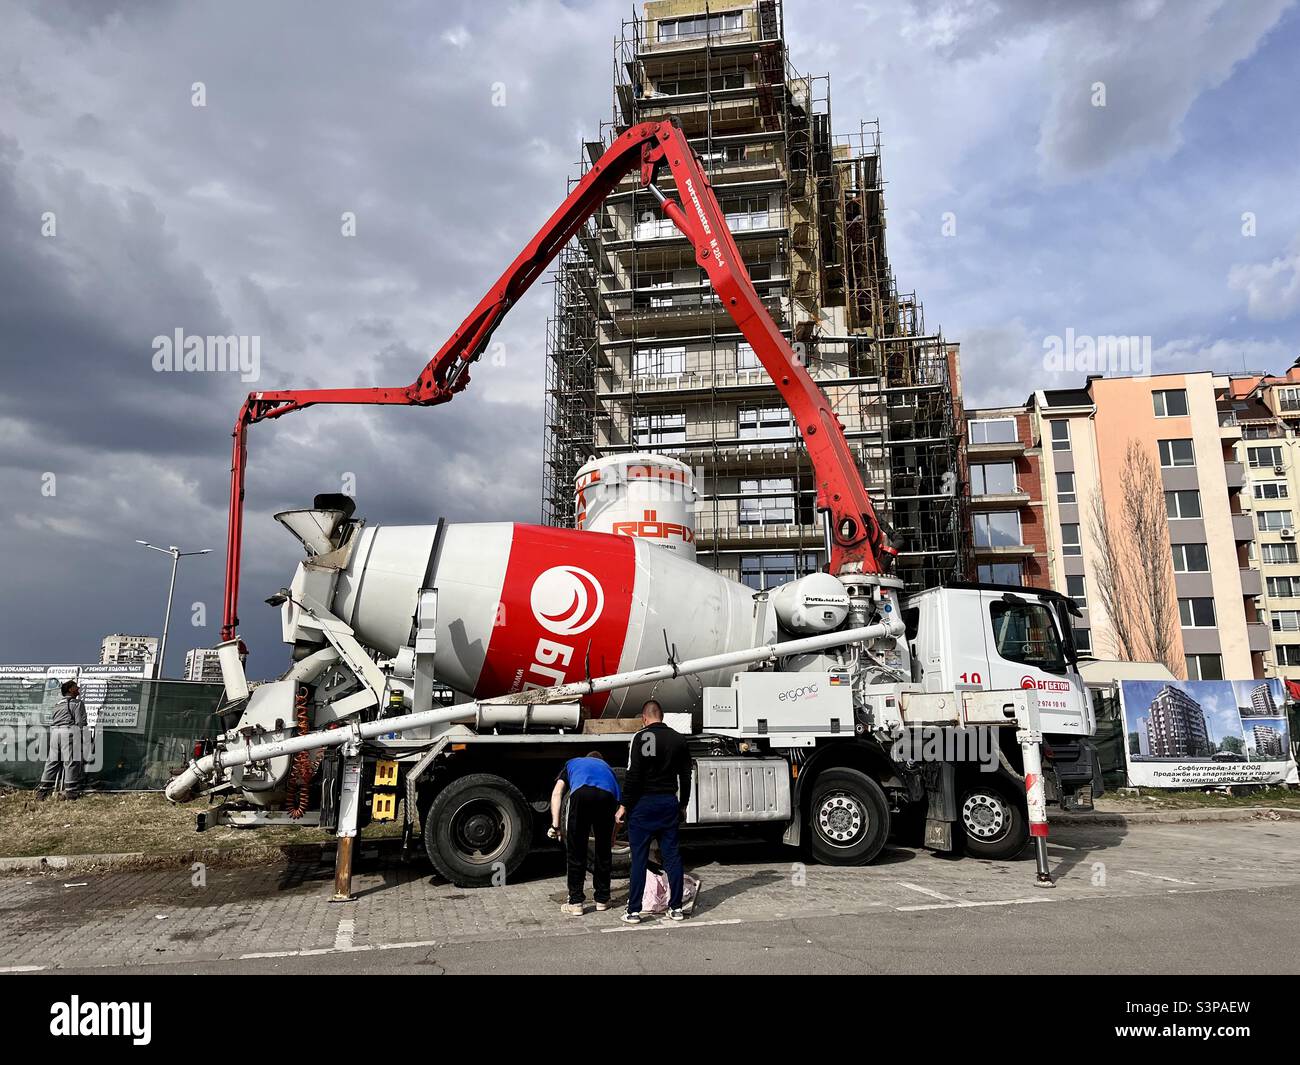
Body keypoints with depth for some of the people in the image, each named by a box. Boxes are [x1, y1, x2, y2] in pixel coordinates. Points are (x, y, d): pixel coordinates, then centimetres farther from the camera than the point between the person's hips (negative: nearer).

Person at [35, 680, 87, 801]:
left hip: (54, 732, 7)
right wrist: (82, 740, -1)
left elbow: (52, 722, 22)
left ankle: (42, 790, 13)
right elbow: (80, 723, -5)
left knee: (52, 761, 12)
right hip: (69, 732, -7)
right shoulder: (77, 703, 2)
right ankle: (71, 791, -4)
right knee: (71, 762, -4)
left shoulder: (58, 704, 24)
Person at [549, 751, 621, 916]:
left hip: (581, 793, -2)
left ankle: (576, 902, 16)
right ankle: (602, 899, 30)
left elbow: (557, 792, 19)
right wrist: (612, 839, 51)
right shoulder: (606, 767, 43)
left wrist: (555, 825, 13)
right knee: (604, 850, 20)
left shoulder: (572, 763, 38)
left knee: (576, 851, 12)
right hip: (607, 795, 2)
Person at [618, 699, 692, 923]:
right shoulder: (679, 739, 7)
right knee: (672, 856, 10)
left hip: (644, 803, -4)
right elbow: (685, 776, 13)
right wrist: (683, 804, 22)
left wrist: (624, 806, -7)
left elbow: (633, 776, -13)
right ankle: (676, 908, 13)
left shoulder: (641, 737, -9)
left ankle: (634, 911, 4)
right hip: (670, 803, 4)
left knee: (639, 859, 1)